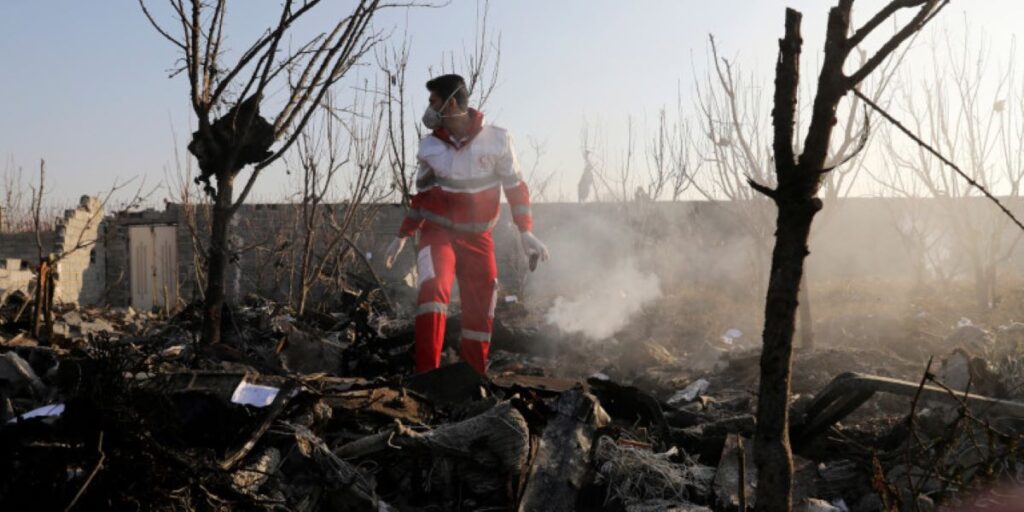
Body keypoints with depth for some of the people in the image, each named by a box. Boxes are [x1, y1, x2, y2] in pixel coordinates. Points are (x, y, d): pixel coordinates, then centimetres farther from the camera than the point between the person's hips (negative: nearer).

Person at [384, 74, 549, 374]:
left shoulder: (496, 140, -9)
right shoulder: (429, 146, -2)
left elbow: (515, 187, -1)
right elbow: (422, 195, 11)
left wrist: (526, 232, -9)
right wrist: (402, 237, 14)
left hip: (477, 237, 0)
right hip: (438, 232, 0)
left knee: (480, 312, 2)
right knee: (432, 288, -27)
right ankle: (427, 373, -27)